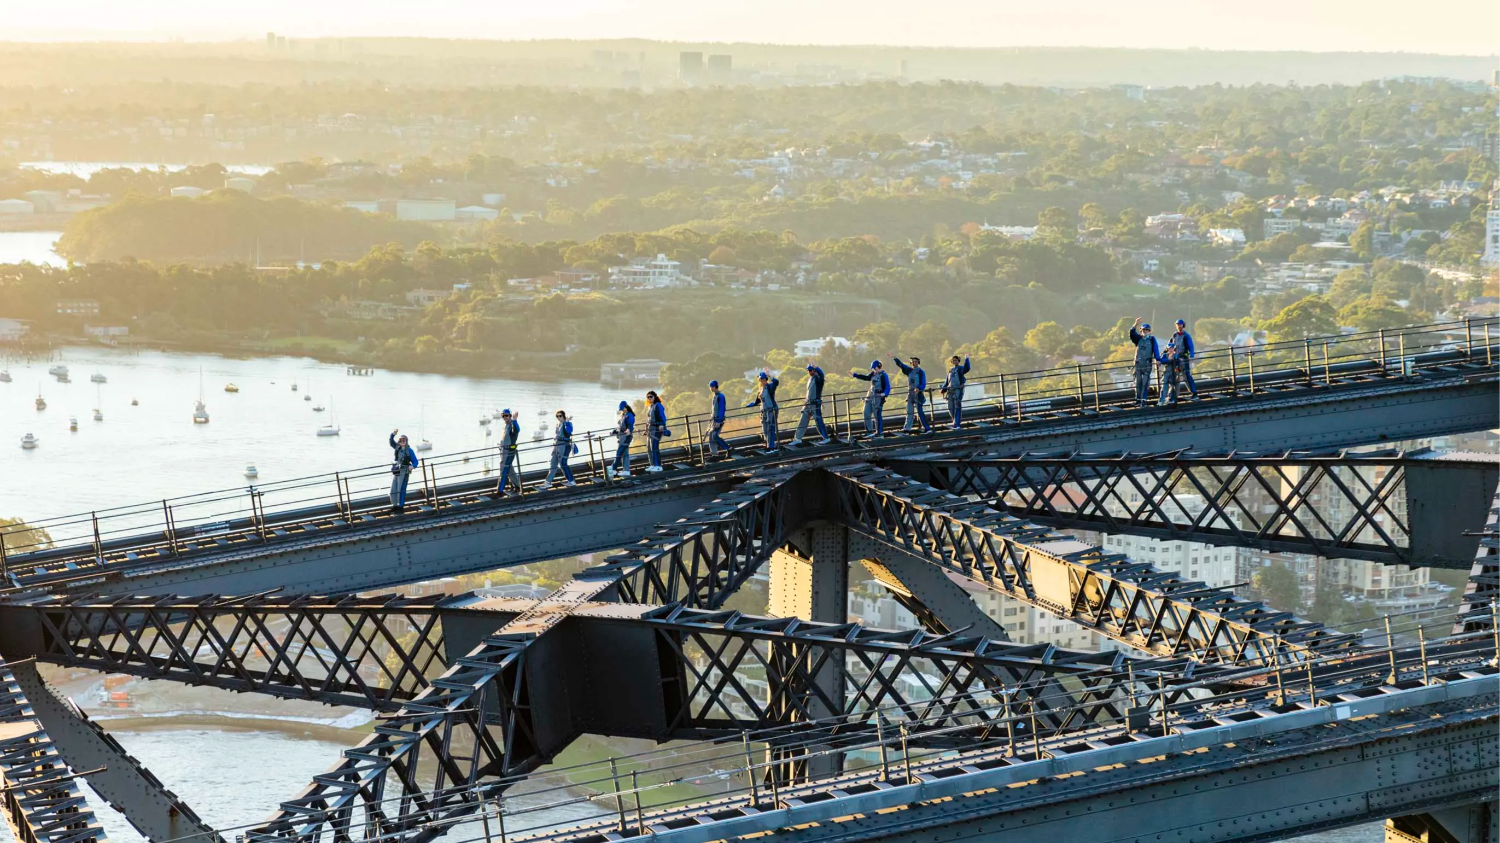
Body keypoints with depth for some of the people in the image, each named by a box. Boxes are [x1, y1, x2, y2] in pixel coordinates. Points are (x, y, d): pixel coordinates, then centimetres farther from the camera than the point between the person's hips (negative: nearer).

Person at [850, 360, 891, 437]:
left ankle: (879, 432, 1)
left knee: (877, 415, -7)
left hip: (878, 397, -9)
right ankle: (869, 431, 17)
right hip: (870, 397, 9)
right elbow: (866, 377, 29)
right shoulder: (873, 374, 13)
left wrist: (884, 393, -35)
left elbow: (887, 387, -15)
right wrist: (854, 374, 32)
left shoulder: (883, 376, -10)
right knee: (867, 414, 8)